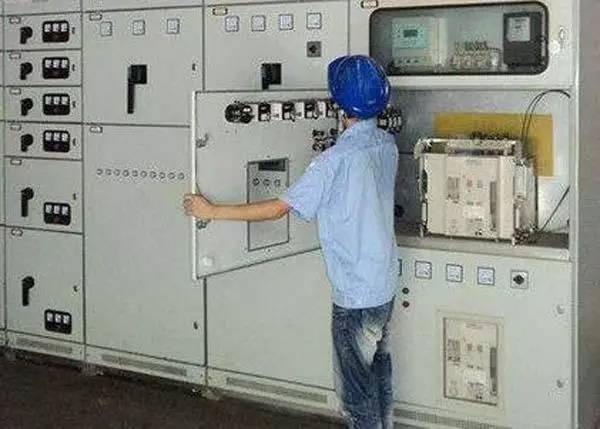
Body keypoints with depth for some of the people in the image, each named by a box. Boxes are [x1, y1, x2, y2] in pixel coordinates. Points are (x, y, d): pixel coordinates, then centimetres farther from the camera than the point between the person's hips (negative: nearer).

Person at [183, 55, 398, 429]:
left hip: (356, 294, -8)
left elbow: (278, 209, -20)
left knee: (356, 388, 5)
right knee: (378, 368, 23)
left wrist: (214, 211, -12)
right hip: (386, 284, 8)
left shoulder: (337, 160, -23)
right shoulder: (387, 145, 1)